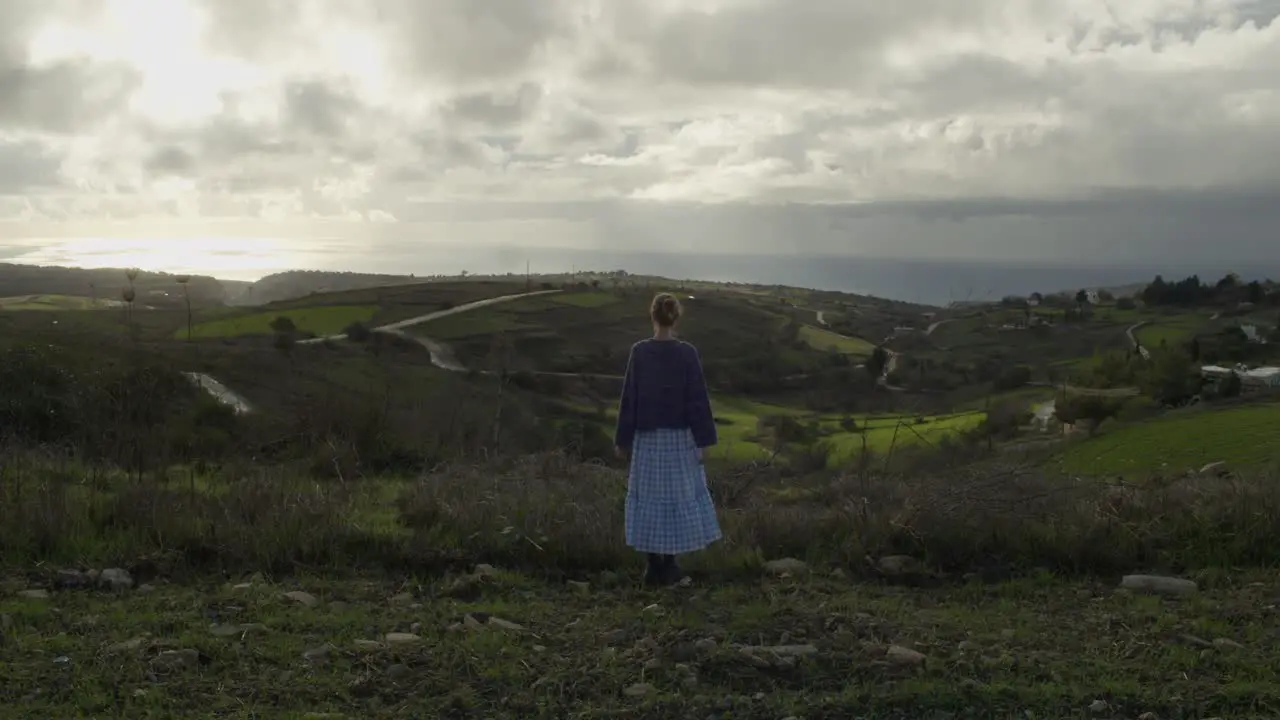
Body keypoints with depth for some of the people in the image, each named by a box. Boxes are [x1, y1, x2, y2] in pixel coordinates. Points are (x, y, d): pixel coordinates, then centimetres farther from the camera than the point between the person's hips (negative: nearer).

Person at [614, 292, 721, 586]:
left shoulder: (639, 352, -8)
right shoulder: (687, 353, -10)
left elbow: (629, 397, -4)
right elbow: (698, 398, -9)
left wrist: (623, 439, 4)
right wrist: (703, 440, -2)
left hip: (648, 436, 1)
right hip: (680, 436, -1)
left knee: (651, 496, 9)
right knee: (679, 494, 9)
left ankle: (655, 566, 10)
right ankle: (669, 564, 10)